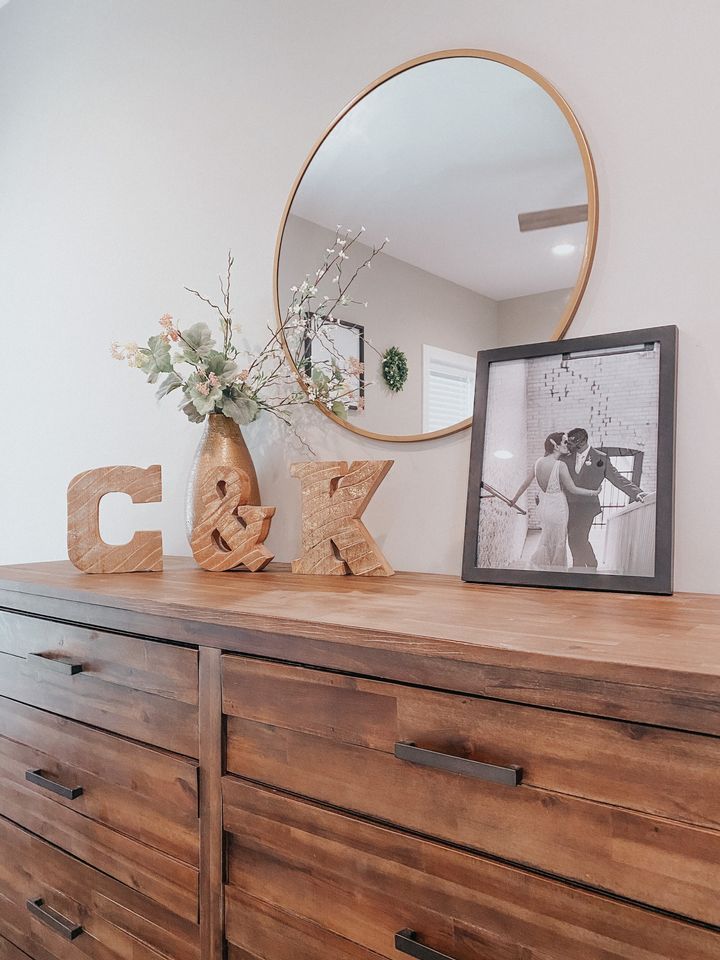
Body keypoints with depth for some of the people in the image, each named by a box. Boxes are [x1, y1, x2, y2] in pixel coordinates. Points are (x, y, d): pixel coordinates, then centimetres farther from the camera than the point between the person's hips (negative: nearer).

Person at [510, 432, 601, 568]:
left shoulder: (539, 462, -2)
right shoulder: (560, 465, -21)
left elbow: (526, 483, 9)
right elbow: (572, 489, -15)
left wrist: (515, 498, 23)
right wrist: (594, 493, -1)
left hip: (544, 508, 6)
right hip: (558, 509, -6)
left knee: (546, 544, 22)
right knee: (558, 544, 10)